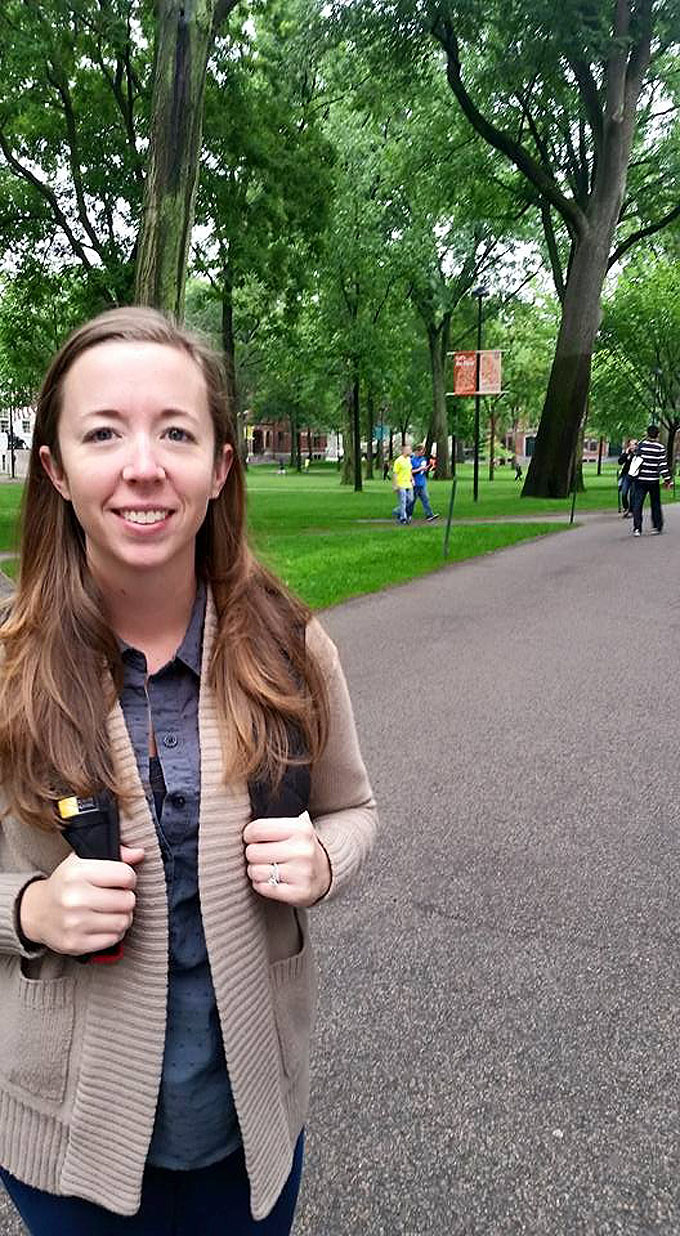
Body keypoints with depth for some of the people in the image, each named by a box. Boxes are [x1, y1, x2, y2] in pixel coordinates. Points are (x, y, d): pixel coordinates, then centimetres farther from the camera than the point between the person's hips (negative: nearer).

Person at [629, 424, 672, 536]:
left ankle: (637, 528, -5)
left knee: (637, 504, 2)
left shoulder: (642, 444, 0)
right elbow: (663, 464, -8)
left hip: (640, 479, 1)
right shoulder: (660, 447, -5)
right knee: (655, 504, 12)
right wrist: (668, 479, -5)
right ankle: (656, 527, 16)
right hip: (653, 480, -1)